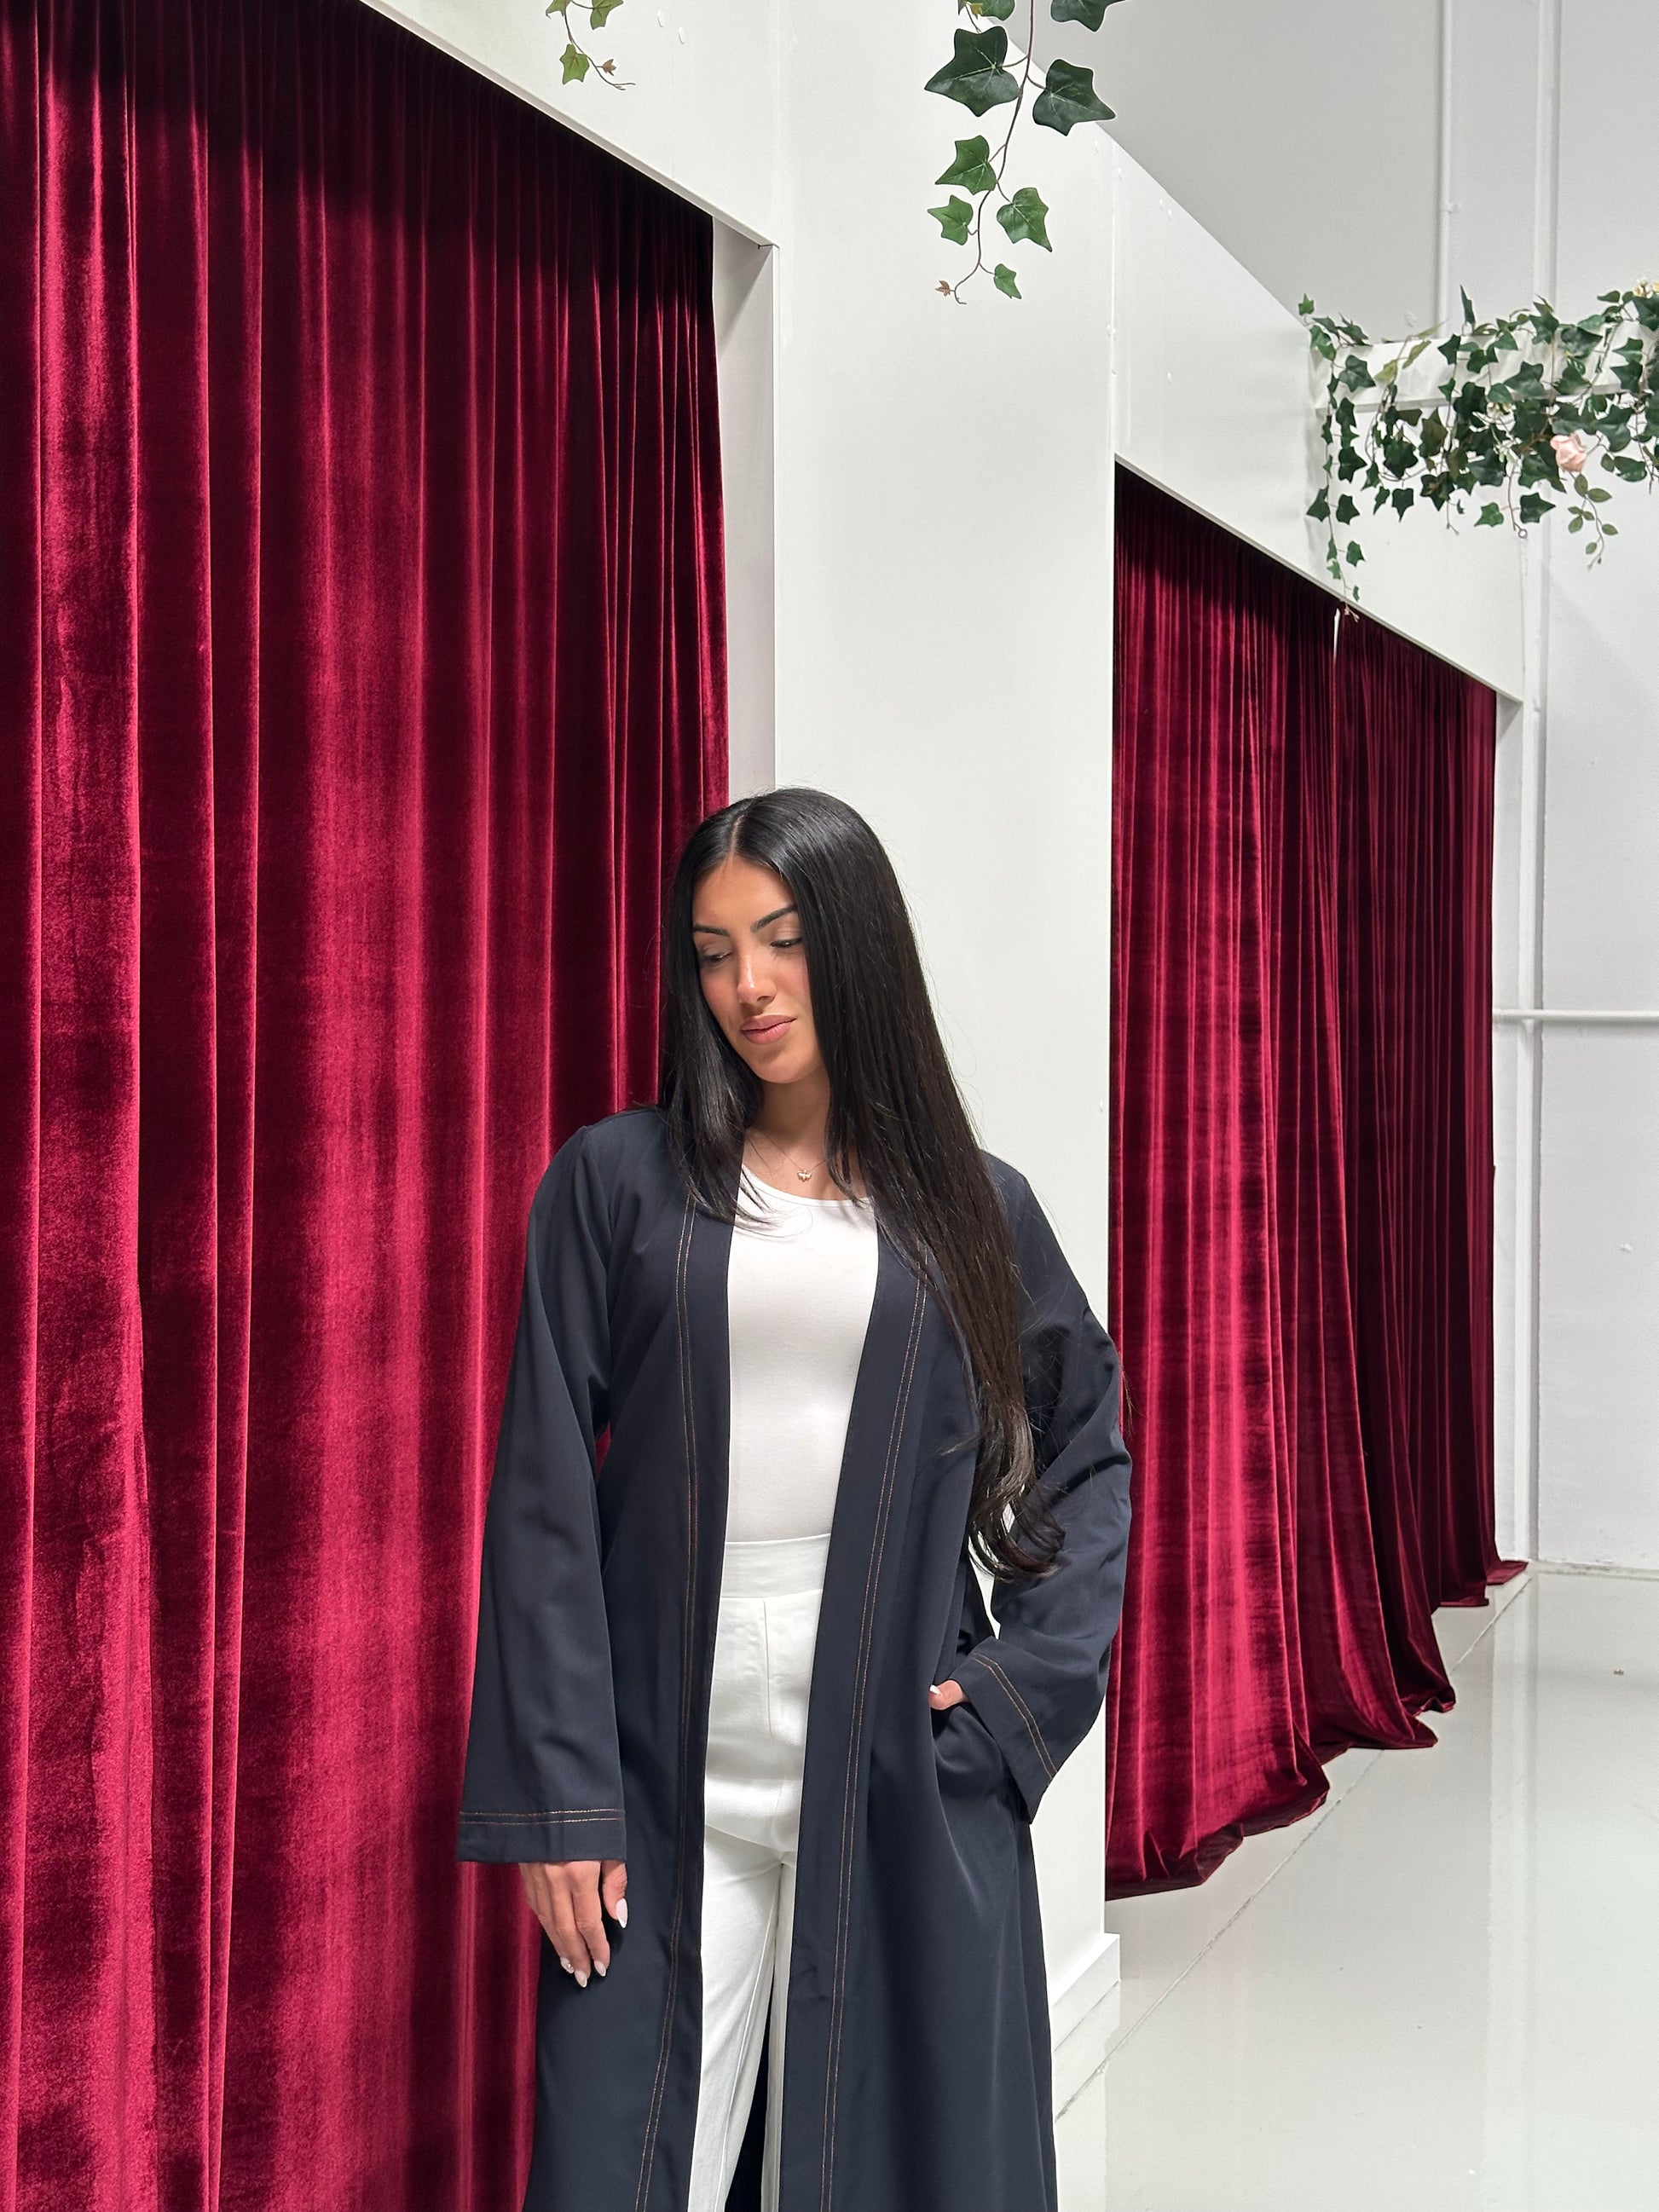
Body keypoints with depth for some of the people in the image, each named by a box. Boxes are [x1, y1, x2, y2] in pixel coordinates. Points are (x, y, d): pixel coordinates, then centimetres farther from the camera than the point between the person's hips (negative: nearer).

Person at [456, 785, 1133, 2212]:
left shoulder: (972, 1205, 7)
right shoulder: (616, 1182, 2)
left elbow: (1092, 1446, 14)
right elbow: (546, 1499, -1)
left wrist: (1023, 1684, 0)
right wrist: (555, 1795, -7)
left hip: (905, 1775, 1)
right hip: (671, 1785, -1)